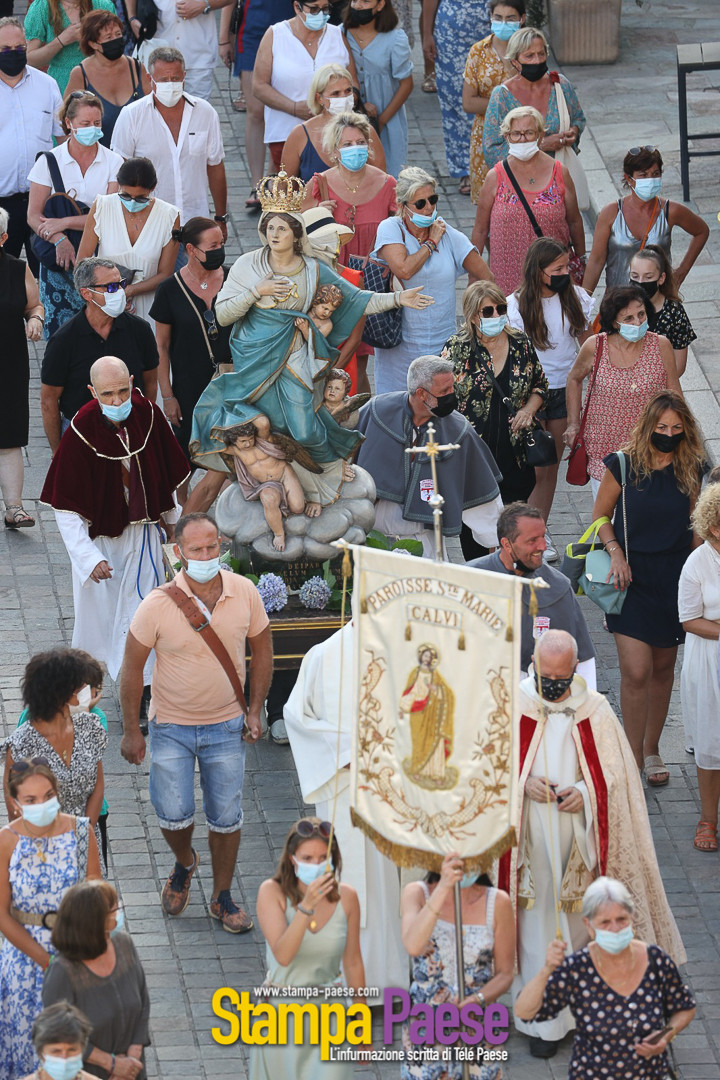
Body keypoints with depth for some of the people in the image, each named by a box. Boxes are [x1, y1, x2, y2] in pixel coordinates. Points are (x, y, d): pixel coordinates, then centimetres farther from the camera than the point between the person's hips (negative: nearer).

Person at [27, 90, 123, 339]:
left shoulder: (113, 163, 1)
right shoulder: (49, 161, 1)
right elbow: (34, 216, -2)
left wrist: (64, 223, -14)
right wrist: (60, 240, -21)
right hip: (59, 262, 0)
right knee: (58, 334, -5)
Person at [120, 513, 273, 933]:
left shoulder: (245, 594, -11)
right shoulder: (158, 605, -19)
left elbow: (262, 650, 5)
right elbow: (133, 668, -9)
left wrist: (255, 709, 1)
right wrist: (132, 731, -6)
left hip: (226, 725, 2)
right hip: (171, 725, -2)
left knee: (226, 817, 8)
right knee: (174, 814, -2)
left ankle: (223, 897, 27)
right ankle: (184, 863, 32)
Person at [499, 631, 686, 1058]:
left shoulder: (595, 712, -4)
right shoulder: (515, 708, -5)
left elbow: (615, 775, 0)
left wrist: (585, 793, -18)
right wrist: (524, 784, -17)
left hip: (580, 842, 1)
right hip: (533, 842, -1)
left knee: (581, 921, 9)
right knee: (539, 926, 2)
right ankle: (546, 1021, 11)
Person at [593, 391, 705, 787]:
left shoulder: (691, 470, -1)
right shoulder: (624, 465, -7)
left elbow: (696, 526, 9)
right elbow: (601, 515, 4)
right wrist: (615, 552, -12)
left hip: (674, 577, 3)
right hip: (631, 576, -2)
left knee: (663, 668, 12)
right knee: (636, 672, -9)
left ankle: (651, 749, 28)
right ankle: (633, 759, 2)